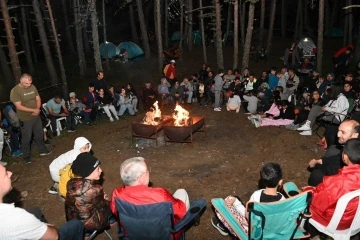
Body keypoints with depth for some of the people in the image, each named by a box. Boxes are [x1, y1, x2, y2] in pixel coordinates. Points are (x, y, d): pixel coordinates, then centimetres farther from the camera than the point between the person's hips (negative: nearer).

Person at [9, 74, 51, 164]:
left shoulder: (33, 87, -1)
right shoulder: (15, 91, -18)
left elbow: (38, 99, 4)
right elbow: (19, 106, -21)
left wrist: (37, 109, -15)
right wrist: (33, 110, -23)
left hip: (36, 116, 5)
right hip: (25, 119, -5)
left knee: (39, 134, 18)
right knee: (26, 138, 6)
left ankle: (43, 150, 36)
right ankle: (26, 156, 22)